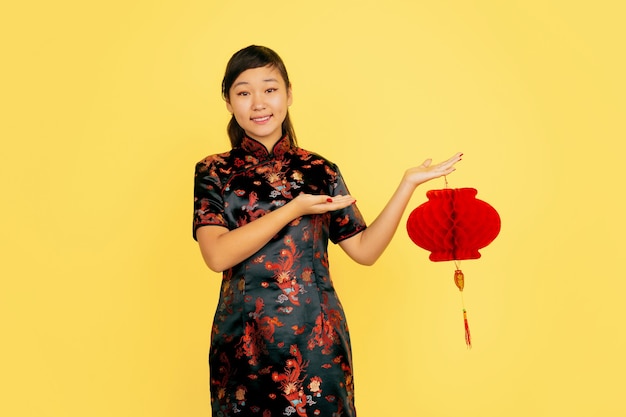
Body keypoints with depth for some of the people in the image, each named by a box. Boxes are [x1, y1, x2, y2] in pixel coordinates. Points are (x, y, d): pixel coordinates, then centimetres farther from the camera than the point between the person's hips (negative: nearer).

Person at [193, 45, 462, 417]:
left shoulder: (319, 170, 3)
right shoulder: (215, 172, -1)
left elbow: (365, 249, 2)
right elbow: (217, 254, -14)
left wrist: (409, 184, -4)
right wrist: (294, 209, -17)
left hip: (318, 343, 1)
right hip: (245, 345, -1)